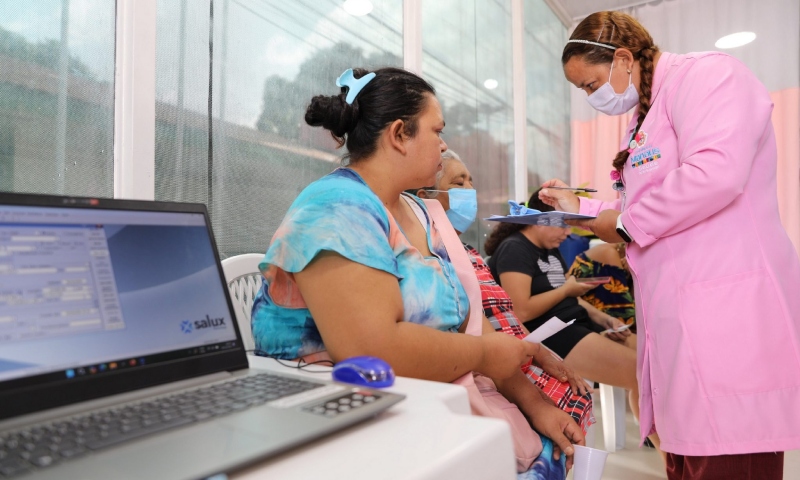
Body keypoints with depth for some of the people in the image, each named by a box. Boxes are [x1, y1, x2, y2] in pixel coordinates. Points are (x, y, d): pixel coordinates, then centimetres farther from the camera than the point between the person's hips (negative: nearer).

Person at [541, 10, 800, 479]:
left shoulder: (705, 74, -6)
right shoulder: (649, 114, 22)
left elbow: (716, 173, -23)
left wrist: (628, 224, -11)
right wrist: (580, 207, 18)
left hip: (726, 313, -9)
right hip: (680, 317, 9)